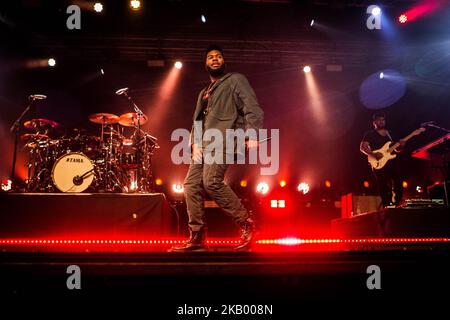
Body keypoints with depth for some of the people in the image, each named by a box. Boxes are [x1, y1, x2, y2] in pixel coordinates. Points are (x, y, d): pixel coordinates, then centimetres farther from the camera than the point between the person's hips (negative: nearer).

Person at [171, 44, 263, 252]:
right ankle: (197, 237, 2)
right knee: (191, 184, -3)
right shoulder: (204, 93, 30)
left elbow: (252, 108, -3)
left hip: (223, 138, -8)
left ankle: (247, 224, -14)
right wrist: (195, 142, 5)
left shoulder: (235, 80, 9)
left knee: (211, 182, -25)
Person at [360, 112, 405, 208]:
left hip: (392, 164, 6)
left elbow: (396, 150, 23)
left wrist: (400, 146, -1)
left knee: (398, 187, 1)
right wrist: (374, 154, -21)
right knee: (384, 189, -10)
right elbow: (362, 147, -8)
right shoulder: (370, 134, 4)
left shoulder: (388, 133, 21)